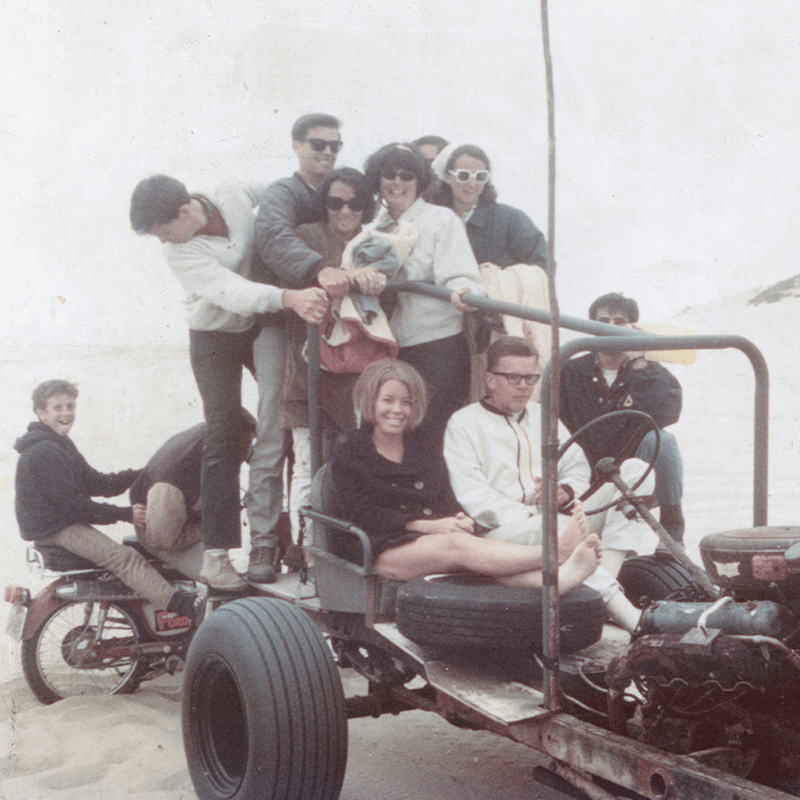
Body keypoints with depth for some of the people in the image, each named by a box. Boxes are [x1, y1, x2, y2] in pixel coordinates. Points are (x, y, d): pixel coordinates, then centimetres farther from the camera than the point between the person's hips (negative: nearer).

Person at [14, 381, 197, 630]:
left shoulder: (61, 445, 17)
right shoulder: (43, 452, -18)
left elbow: (97, 483, 13)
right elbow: (74, 504, -21)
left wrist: (143, 474, 3)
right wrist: (124, 514, -20)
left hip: (67, 523, 11)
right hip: (55, 530, -11)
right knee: (124, 557, -23)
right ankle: (182, 607, -32)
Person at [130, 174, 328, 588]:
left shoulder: (235, 196, -12)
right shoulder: (178, 252, -20)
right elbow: (231, 291, -34)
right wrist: (289, 297, -49)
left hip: (263, 324, 2)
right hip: (214, 338, -2)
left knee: (274, 422, -14)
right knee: (222, 434, -4)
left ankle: (263, 541, -13)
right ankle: (215, 550, 2)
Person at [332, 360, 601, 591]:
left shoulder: (424, 449, 24)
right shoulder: (349, 458, 8)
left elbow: (447, 502, 15)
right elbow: (364, 514, -6)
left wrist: (458, 520, -11)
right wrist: (427, 525, -15)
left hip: (436, 539, 4)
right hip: (386, 550, -4)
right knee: (458, 544, -34)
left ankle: (556, 579, -59)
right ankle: (556, 553, -53)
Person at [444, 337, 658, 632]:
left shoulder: (542, 415, 26)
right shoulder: (464, 424, 6)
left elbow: (578, 468, 22)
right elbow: (472, 496, -7)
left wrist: (565, 491, -4)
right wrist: (527, 516, -20)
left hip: (561, 522, 6)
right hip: (503, 531, -6)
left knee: (633, 469, -11)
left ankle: (607, 573, -30)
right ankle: (623, 611, -43)